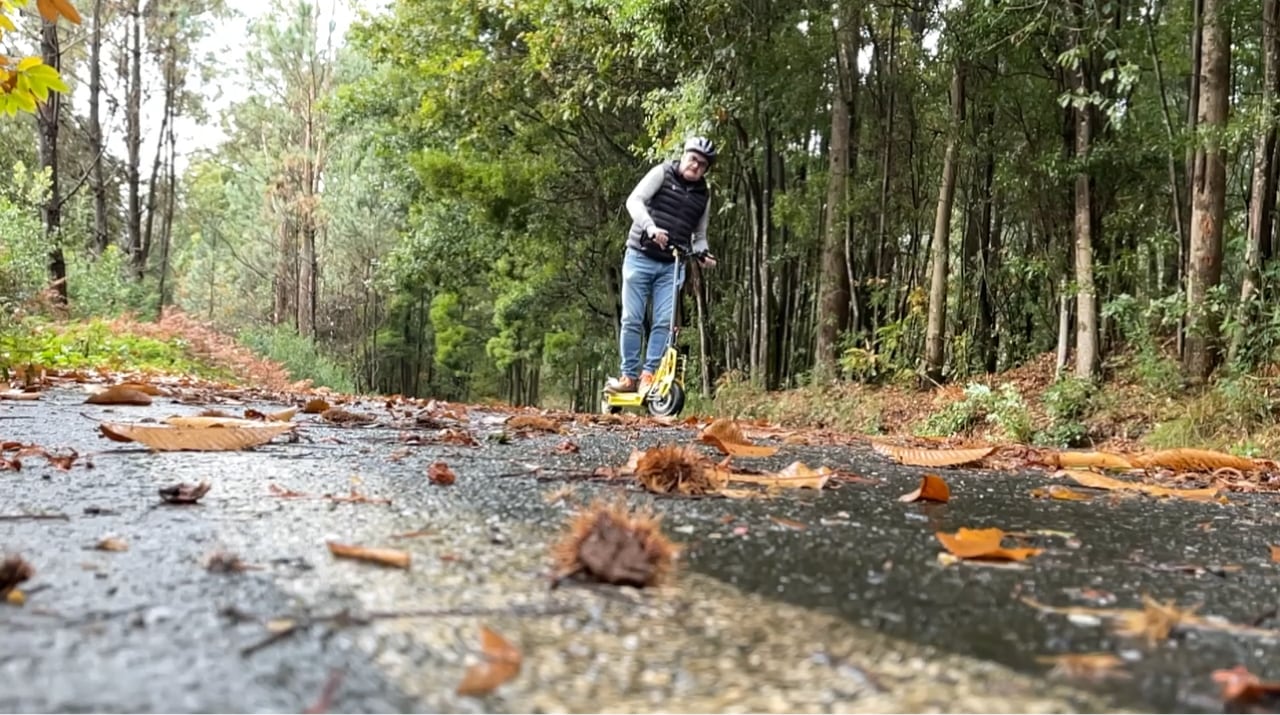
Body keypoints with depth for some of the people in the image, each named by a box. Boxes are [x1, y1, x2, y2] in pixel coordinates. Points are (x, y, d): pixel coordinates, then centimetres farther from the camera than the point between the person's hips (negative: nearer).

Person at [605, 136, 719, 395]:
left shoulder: (703, 195, 10)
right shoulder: (662, 173, -1)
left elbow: (699, 234, 18)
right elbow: (634, 201, -12)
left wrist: (701, 253, -5)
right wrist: (651, 227, -30)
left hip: (673, 265, 3)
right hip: (641, 257, -3)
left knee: (665, 322, -6)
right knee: (632, 320, -1)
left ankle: (648, 376, 0)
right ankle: (629, 375, 7)